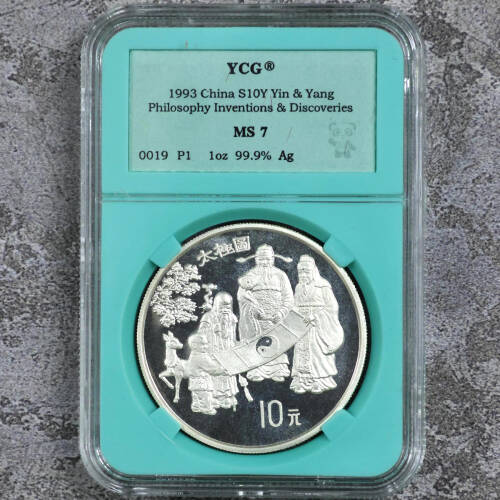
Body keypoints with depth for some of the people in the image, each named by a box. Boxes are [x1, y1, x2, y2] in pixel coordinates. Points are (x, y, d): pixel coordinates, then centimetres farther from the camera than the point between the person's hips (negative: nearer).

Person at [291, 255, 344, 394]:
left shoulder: (322, 286, -4)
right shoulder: (299, 287, 13)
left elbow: (332, 306, -7)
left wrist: (315, 316, -12)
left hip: (318, 326, -5)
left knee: (318, 351, -6)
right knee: (302, 352, 0)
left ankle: (320, 383, 2)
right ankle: (302, 382, 3)